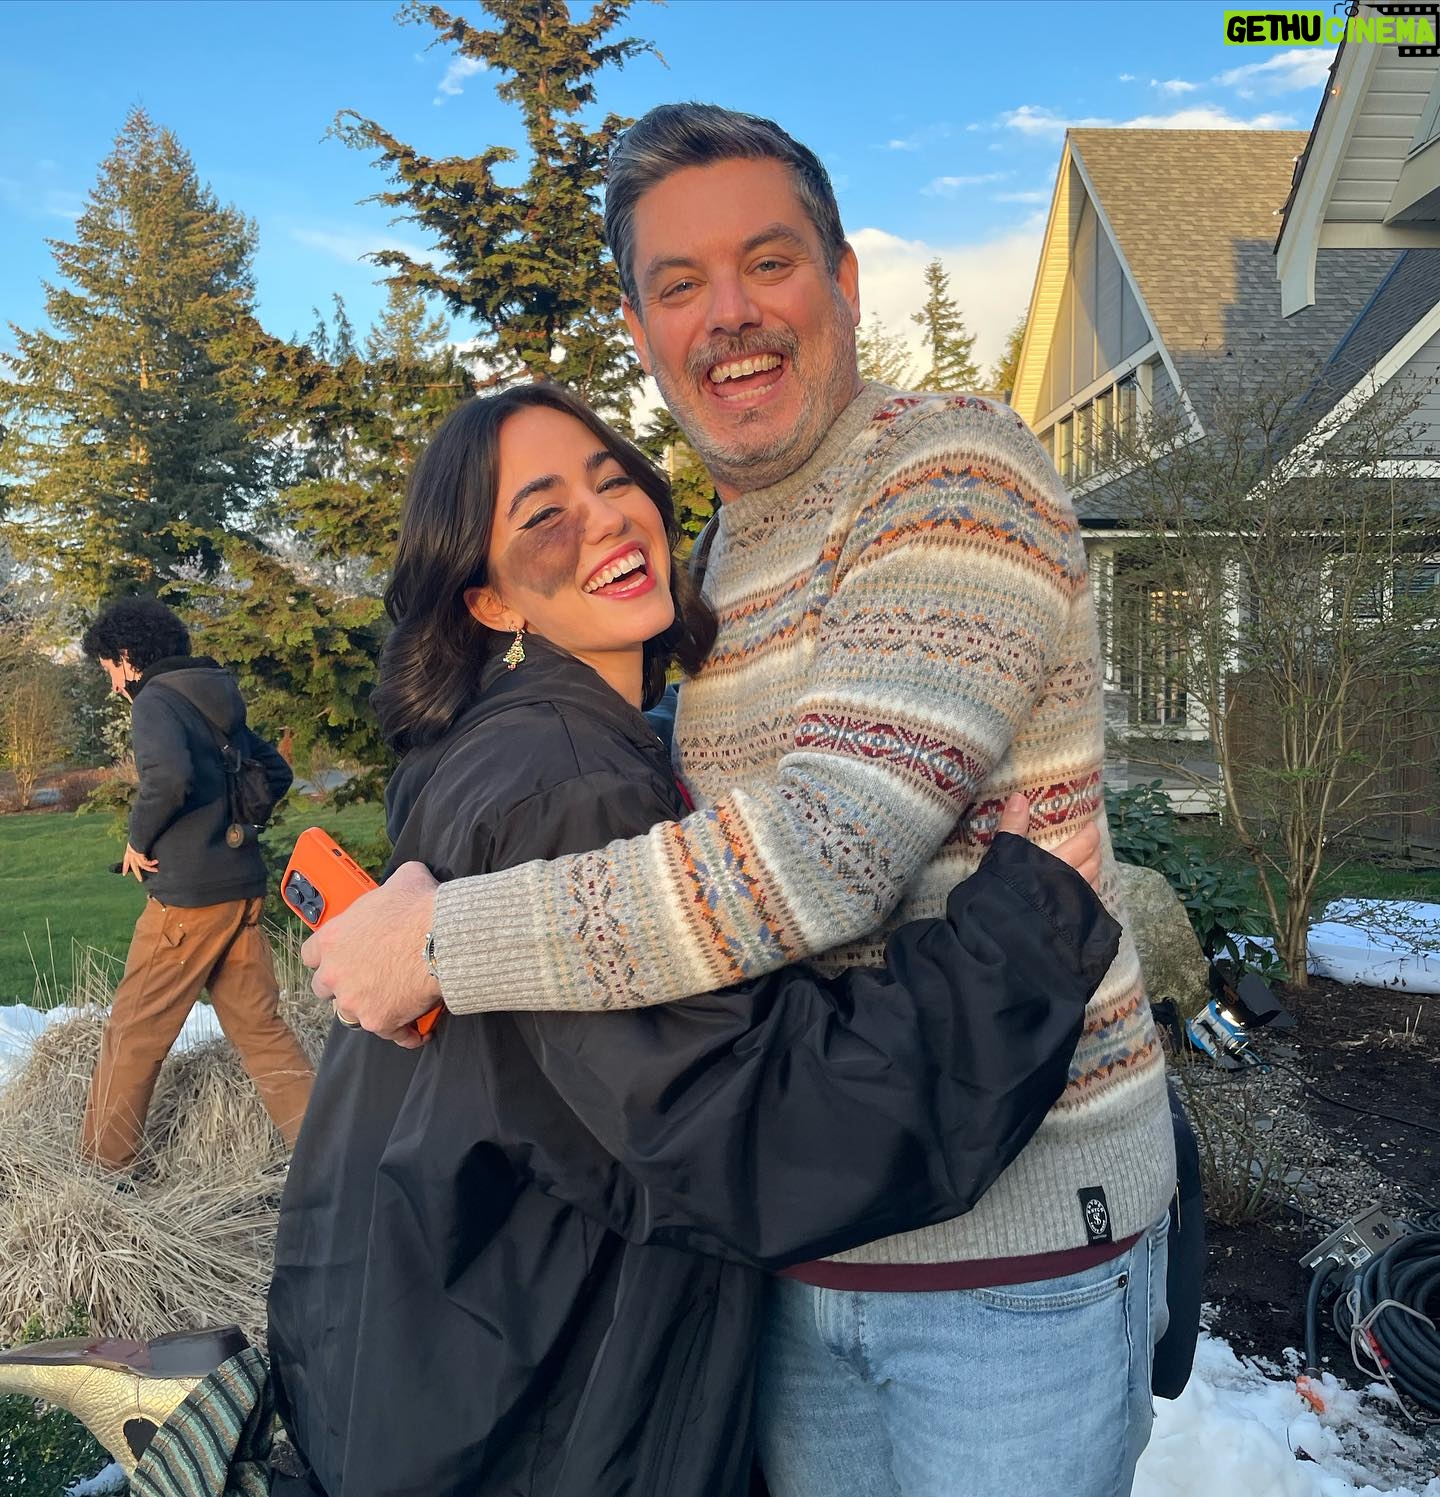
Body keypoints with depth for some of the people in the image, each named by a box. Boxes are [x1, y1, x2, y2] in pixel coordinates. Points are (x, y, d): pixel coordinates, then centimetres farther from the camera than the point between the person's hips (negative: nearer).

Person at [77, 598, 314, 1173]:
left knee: (133, 1032, 8)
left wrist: (138, 840, -12)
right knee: (259, 1025, 11)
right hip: (243, 888, 8)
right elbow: (276, 771, 22)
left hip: (188, 895, -8)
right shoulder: (219, 700, 15)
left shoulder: (155, 701, -10)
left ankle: (102, 1163, 21)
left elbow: (168, 776, -28)